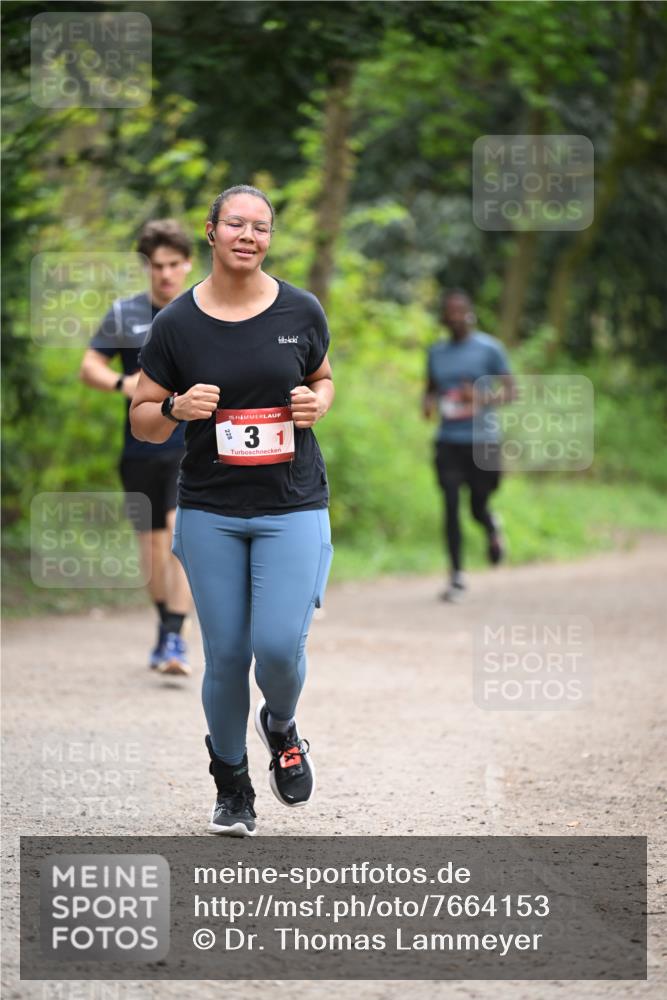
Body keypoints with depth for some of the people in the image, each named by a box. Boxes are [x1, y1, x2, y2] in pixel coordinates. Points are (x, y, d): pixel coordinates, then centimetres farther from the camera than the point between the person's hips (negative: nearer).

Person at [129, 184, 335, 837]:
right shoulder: (178, 324, -2)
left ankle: (282, 728, 20)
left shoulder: (302, 312, 1)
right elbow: (141, 421, 6)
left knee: (279, 645, -15)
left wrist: (316, 403, -3)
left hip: (292, 508, 0)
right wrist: (177, 409, -16)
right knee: (226, 656, 2)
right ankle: (231, 785, 24)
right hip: (210, 512, 0)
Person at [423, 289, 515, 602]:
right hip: (448, 440, 3)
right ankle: (456, 576, 2)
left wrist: (485, 398, -20)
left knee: (478, 507, 3)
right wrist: (429, 402, -1)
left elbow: (510, 390, -1)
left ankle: (493, 529, 41)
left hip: (482, 439, -3)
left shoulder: (489, 348, -2)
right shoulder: (437, 352, 10)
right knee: (450, 506, -6)